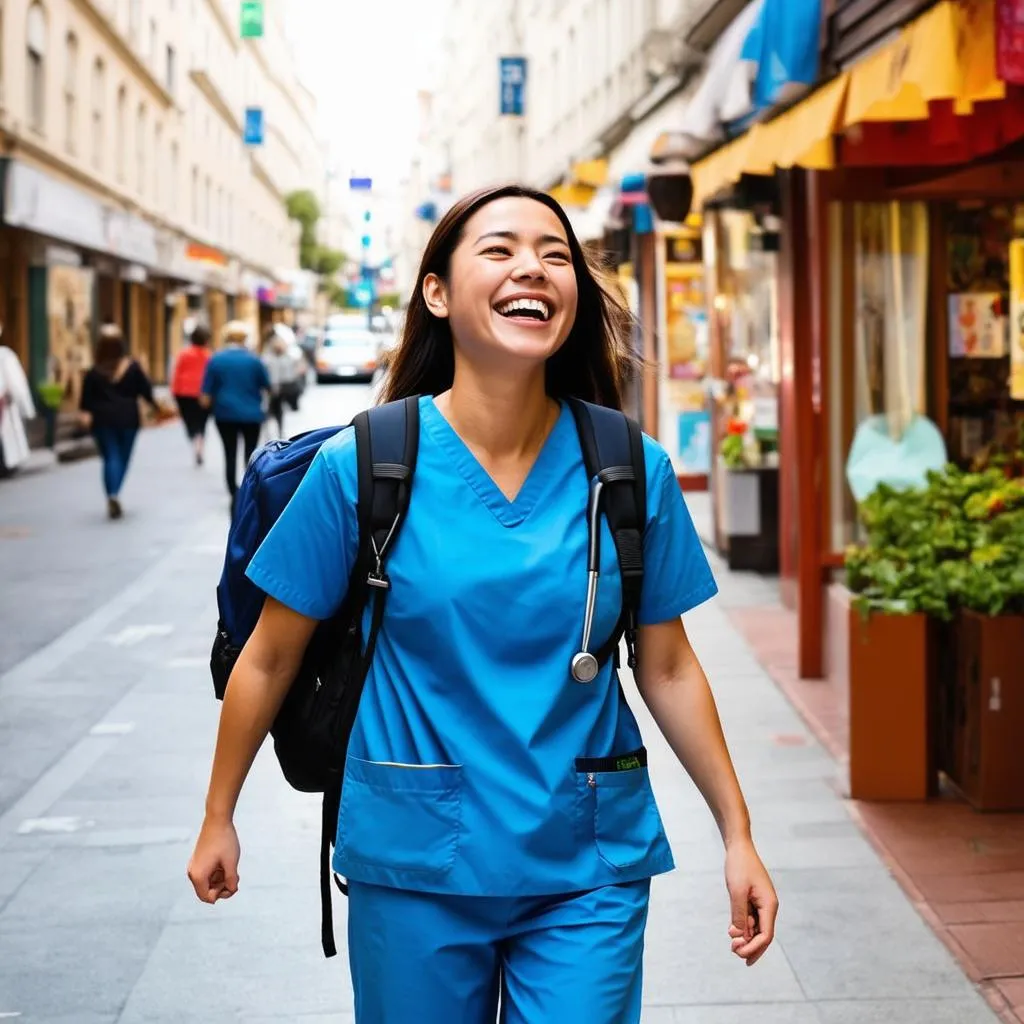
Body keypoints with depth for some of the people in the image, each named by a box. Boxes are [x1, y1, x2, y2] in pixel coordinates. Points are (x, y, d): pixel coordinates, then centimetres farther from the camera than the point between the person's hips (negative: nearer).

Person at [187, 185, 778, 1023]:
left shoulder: (631, 470, -4)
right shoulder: (362, 465, -9)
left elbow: (667, 667, 5)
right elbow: (272, 656, 1)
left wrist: (738, 836, 7)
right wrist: (218, 819, 8)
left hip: (588, 867, 1)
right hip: (416, 863, 0)